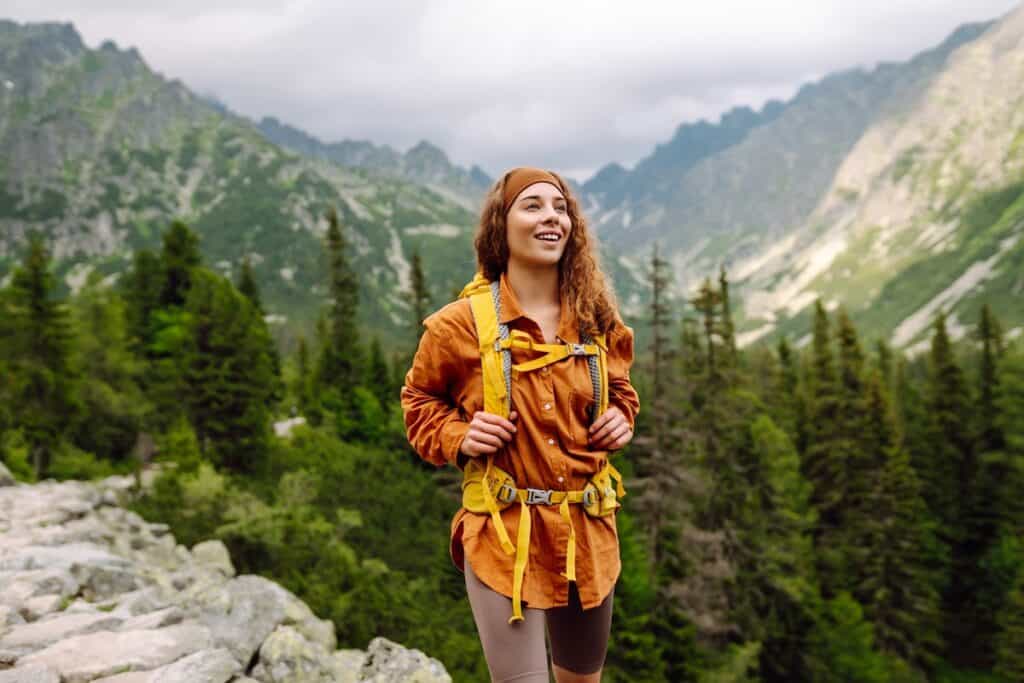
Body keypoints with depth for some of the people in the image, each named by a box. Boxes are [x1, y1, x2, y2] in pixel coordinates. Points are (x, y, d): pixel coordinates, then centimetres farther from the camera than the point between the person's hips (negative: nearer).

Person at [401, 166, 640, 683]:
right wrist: (459, 438, -13)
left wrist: (621, 419, -1)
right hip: (503, 534, -4)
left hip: (587, 531, 5)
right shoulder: (459, 325, -10)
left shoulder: (596, 321, 2)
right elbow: (420, 402, 6)